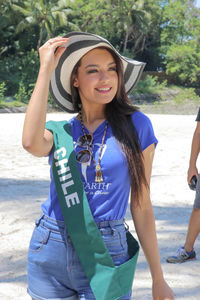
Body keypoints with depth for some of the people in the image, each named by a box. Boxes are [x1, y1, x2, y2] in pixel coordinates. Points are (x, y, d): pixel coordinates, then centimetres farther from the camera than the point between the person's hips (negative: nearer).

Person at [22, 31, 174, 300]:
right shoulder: (59, 131, 3)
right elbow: (32, 143, -23)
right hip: (49, 252, 2)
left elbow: (141, 205, 1)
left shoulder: (136, 125, -2)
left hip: (105, 256, -2)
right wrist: (46, 68, -15)